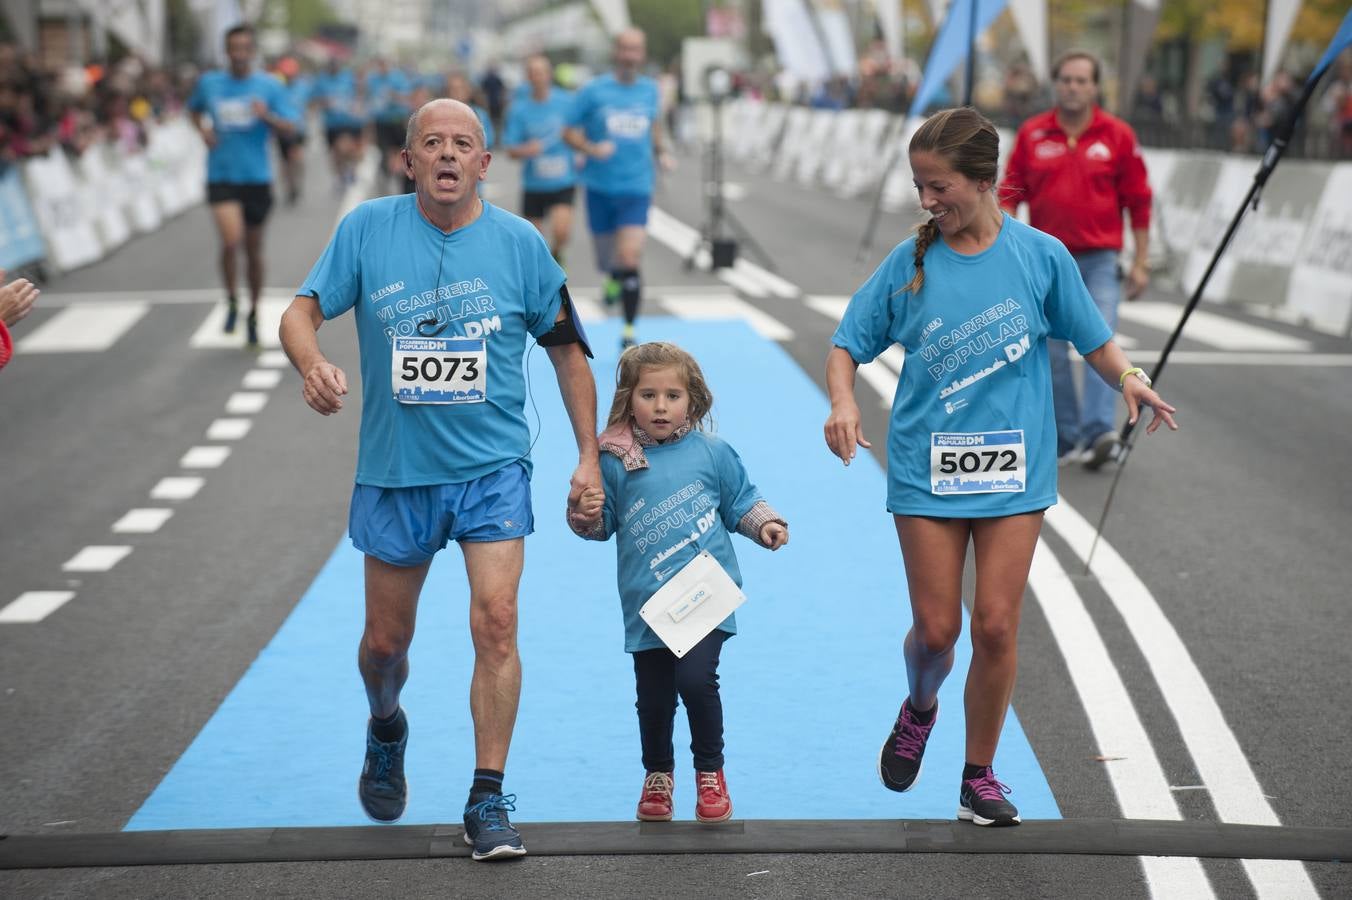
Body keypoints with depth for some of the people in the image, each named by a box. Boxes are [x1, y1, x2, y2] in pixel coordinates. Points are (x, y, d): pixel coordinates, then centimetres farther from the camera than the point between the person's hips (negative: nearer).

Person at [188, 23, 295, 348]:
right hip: (221, 175, 0)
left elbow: (289, 128, -4)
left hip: (257, 177, 0)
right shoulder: (209, 83, 3)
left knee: (254, 249, 10)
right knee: (231, 240, -20)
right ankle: (231, 300, 3)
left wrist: (267, 116, -23)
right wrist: (203, 128, 2)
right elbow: (195, 109, 23)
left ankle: (253, 313, 27)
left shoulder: (270, 86, -1)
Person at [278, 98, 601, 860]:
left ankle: (489, 801, -4)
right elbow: (301, 312, -3)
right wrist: (313, 363, -26)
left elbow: (566, 348, 7)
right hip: (394, 469, 1)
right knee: (386, 640, 12)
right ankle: (386, 731, 46)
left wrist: (590, 457, 5)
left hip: (492, 467, -1)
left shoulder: (520, 243, -3)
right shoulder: (367, 229, -4)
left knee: (496, 623, -14)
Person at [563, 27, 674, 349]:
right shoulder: (593, 90, -3)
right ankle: (612, 279, 53)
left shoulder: (649, 90, 5)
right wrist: (592, 149, -18)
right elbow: (569, 132, 0)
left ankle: (629, 333, -4)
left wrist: (660, 151, 10)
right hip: (600, 187, 0)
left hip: (636, 188, 0)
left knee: (630, 259, -16)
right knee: (606, 258, 13)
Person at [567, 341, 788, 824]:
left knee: (696, 678, -17)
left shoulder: (712, 452, 3)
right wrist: (585, 515, -12)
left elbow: (741, 503, 14)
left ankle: (710, 772, 6)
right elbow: (603, 524, 9)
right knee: (653, 696, 7)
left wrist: (766, 524, -3)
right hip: (646, 603, 2)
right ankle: (657, 775, 33)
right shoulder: (615, 461, 1)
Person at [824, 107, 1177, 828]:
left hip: (1015, 470, 0)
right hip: (927, 469, 1)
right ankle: (918, 711, 36)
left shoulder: (1041, 255, -2)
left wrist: (1129, 377, -15)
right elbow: (847, 344, 6)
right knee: (935, 629, 1)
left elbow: (1093, 341, 5)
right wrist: (843, 403, -13)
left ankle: (979, 778, 14)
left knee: (995, 625, -2)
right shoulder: (909, 263, 0)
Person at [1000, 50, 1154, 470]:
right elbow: (1010, 193, 8)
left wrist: (1140, 262, 3)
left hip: (1099, 258, -2)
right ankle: (1066, 439, 14)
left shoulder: (1117, 135, 1)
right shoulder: (1032, 134, 4)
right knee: (1052, 352, 5)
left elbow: (1138, 200, 5)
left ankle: (1099, 431, -21)